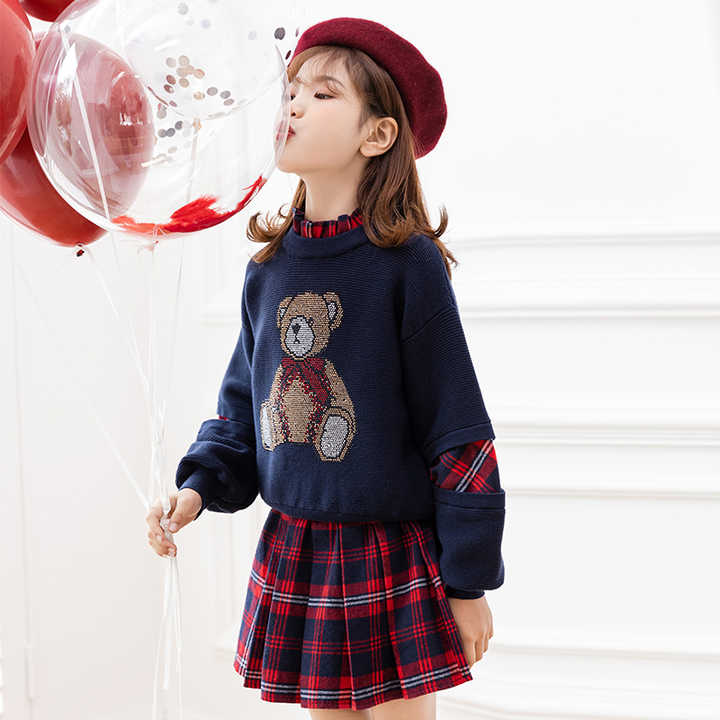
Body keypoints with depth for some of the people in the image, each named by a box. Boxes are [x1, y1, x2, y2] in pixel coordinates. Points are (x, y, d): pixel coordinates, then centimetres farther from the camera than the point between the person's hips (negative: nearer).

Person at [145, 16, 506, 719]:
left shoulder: (407, 263, -12)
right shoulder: (269, 270, 4)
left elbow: (460, 435, -10)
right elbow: (242, 409, 14)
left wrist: (469, 581, -9)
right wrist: (197, 487, -3)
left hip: (393, 556, -5)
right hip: (293, 552, 5)